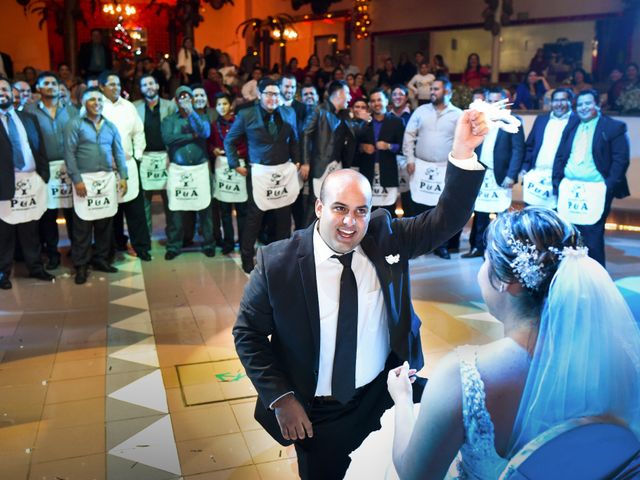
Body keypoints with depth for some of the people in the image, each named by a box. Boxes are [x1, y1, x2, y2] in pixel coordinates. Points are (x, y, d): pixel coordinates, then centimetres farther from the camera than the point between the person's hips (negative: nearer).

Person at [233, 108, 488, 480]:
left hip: (384, 388, 2)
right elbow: (248, 334, -10)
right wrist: (280, 398, -15)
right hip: (318, 411, -2)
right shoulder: (277, 262, -19)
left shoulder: (385, 237, -11)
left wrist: (463, 155, -32)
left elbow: (446, 220, -17)